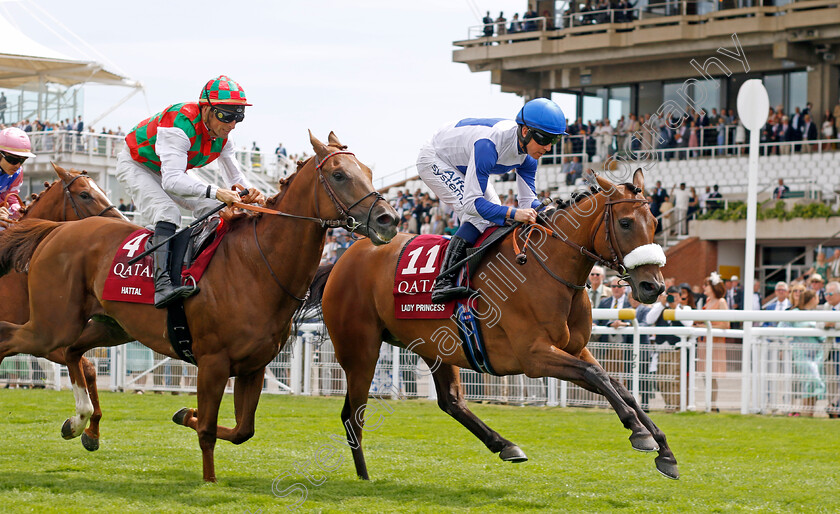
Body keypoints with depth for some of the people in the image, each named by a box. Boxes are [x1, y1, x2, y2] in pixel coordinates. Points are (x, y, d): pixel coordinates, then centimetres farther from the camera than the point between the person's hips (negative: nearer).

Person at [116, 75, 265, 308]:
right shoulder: (180, 125, -39)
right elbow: (172, 180, -47)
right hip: (135, 165, -8)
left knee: (214, 210, -3)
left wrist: (249, 192, -30)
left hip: (171, 171, 8)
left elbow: (235, 177, -5)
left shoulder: (222, 134, -14)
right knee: (167, 213, -31)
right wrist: (215, 191, -59)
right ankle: (162, 285, -43)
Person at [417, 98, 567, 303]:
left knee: (495, 218, 2)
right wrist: (513, 213, -52)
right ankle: (443, 283, -31)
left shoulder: (528, 155, -18)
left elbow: (528, 200, -11)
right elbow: (472, 203, -42)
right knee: (478, 215, -25)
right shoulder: (489, 144, -41)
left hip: (463, 167, 9)